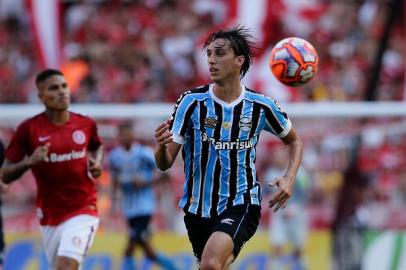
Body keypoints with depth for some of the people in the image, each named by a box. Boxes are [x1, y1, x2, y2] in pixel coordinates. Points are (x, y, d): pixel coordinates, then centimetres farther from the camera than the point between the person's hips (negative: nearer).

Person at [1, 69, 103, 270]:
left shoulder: (86, 124, 0)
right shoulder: (28, 129, -7)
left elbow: (97, 147, 25)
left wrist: (97, 163, 3)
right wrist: (29, 162, -22)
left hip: (82, 210, -1)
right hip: (49, 215, 1)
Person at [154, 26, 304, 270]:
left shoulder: (261, 106, -5)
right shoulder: (192, 102, -8)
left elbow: (294, 140, 14)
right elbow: (165, 164, -8)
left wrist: (289, 178, -4)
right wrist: (161, 146, -32)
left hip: (242, 205, -2)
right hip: (198, 210, 2)